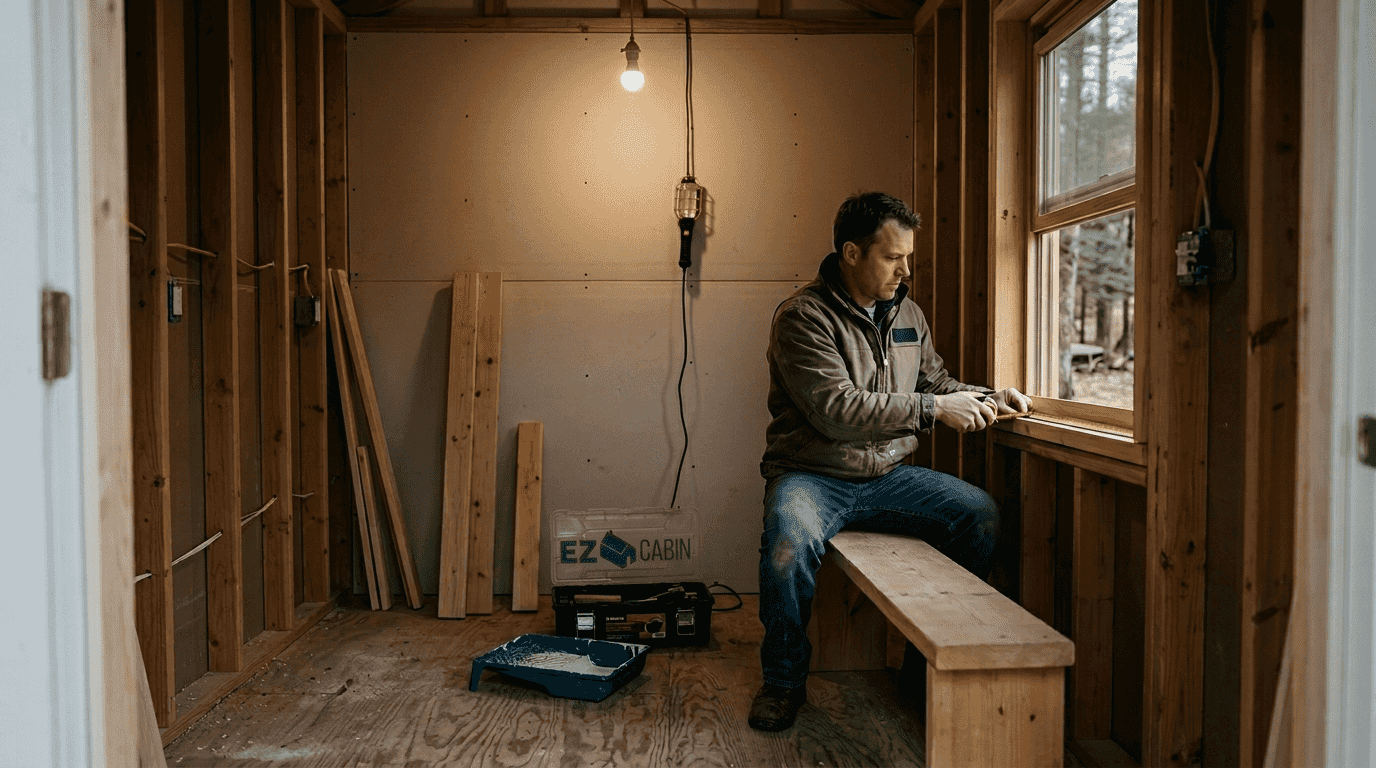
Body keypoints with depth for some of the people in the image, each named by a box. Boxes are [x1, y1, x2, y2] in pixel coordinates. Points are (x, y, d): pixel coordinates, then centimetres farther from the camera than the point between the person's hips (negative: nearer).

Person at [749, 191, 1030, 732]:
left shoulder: (906, 314, 11)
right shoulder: (803, 317, -12)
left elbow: (936, 381, 24)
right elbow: (836, 409, -23)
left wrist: (985, 399, 4)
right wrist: (934, 409, -22)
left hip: (888, 475, 6)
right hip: (813, 476, -6)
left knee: (981, 513, -12)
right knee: (788, 535, -36)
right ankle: (784, 679, -11)